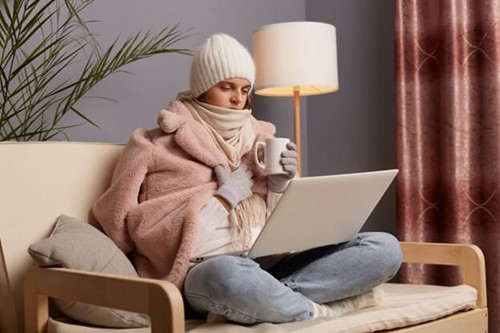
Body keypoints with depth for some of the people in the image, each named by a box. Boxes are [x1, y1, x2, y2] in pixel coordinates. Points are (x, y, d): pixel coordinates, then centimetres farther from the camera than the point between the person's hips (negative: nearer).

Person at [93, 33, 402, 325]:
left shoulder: (259, 138, 17)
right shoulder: (158, 146, 3)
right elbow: (145, 231, -7)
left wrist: (279, 186, -3)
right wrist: (224, 197, -7)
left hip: (271, 263, 5)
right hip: (206, 270, -5)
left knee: (385, 247, -12)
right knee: (227, 276, -43)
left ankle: (270, 299, -20)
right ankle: (322, 310, -15)